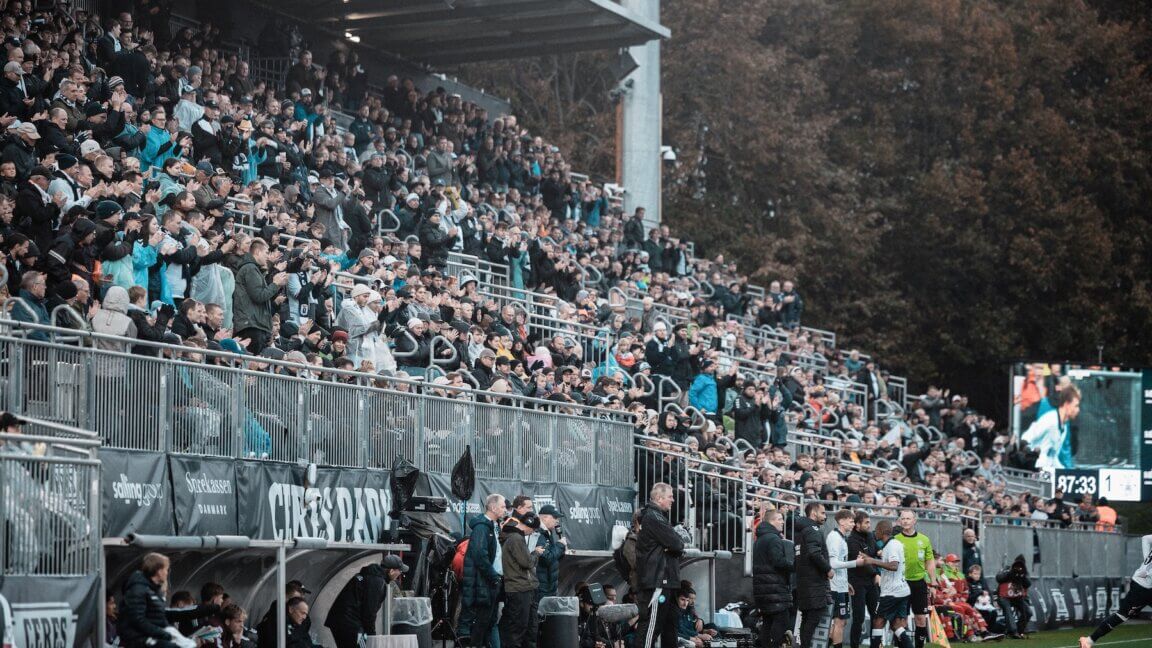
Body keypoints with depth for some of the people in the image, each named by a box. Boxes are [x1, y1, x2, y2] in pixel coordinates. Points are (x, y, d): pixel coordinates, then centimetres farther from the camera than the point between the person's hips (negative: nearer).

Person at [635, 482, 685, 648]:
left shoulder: (657, 516, 20)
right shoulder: (653, 517, -13)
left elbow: (675, 544, 18)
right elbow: (675, 544, -19)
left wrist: (677, 546, -4)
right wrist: (680, 544, 3)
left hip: (665, 580, 11)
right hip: (657, 580, -11)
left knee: (670, 621, 15)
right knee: (651, 623, -11)